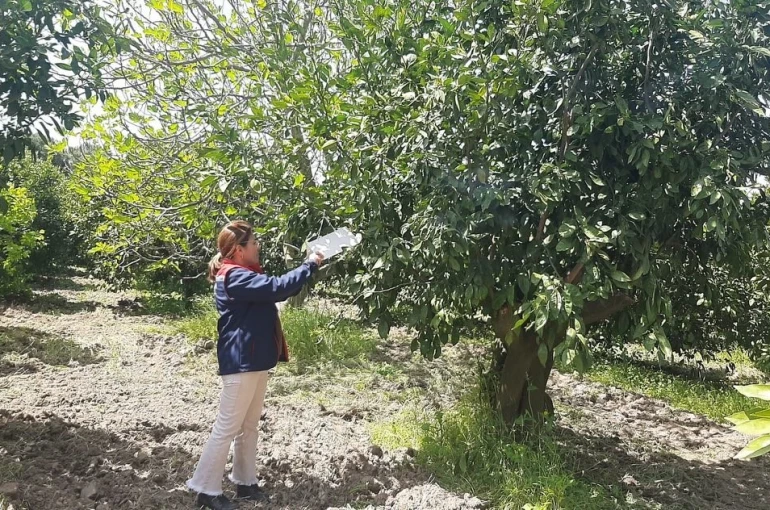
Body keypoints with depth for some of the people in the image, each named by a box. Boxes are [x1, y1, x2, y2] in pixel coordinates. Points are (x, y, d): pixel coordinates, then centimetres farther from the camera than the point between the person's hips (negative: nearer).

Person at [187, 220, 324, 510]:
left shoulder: (245, 275, 15)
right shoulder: (234, 277, -20)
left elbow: (275, 292, 16)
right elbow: (278, 288, -28)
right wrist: (310, 265, -18)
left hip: (255, 360, 11)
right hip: (241, 363, -10)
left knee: (249, 426, 17)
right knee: (227, 428, 1)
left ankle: (245, 482, 29)